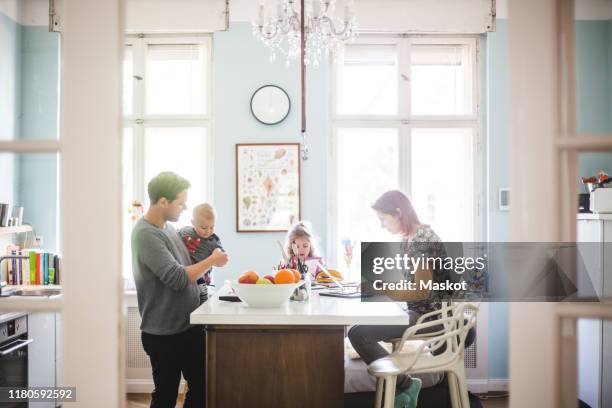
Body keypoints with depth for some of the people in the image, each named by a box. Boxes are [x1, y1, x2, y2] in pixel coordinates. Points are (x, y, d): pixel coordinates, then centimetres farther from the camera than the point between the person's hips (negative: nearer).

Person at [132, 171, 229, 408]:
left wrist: (206, 263, 2)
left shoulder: (167, 227, 7)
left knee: (202, 387, 16)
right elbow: (177, 278, -24)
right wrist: (211, 260, -13)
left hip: (189, 326, 8)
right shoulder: (145, 234, -20)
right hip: (164, 334, -8)